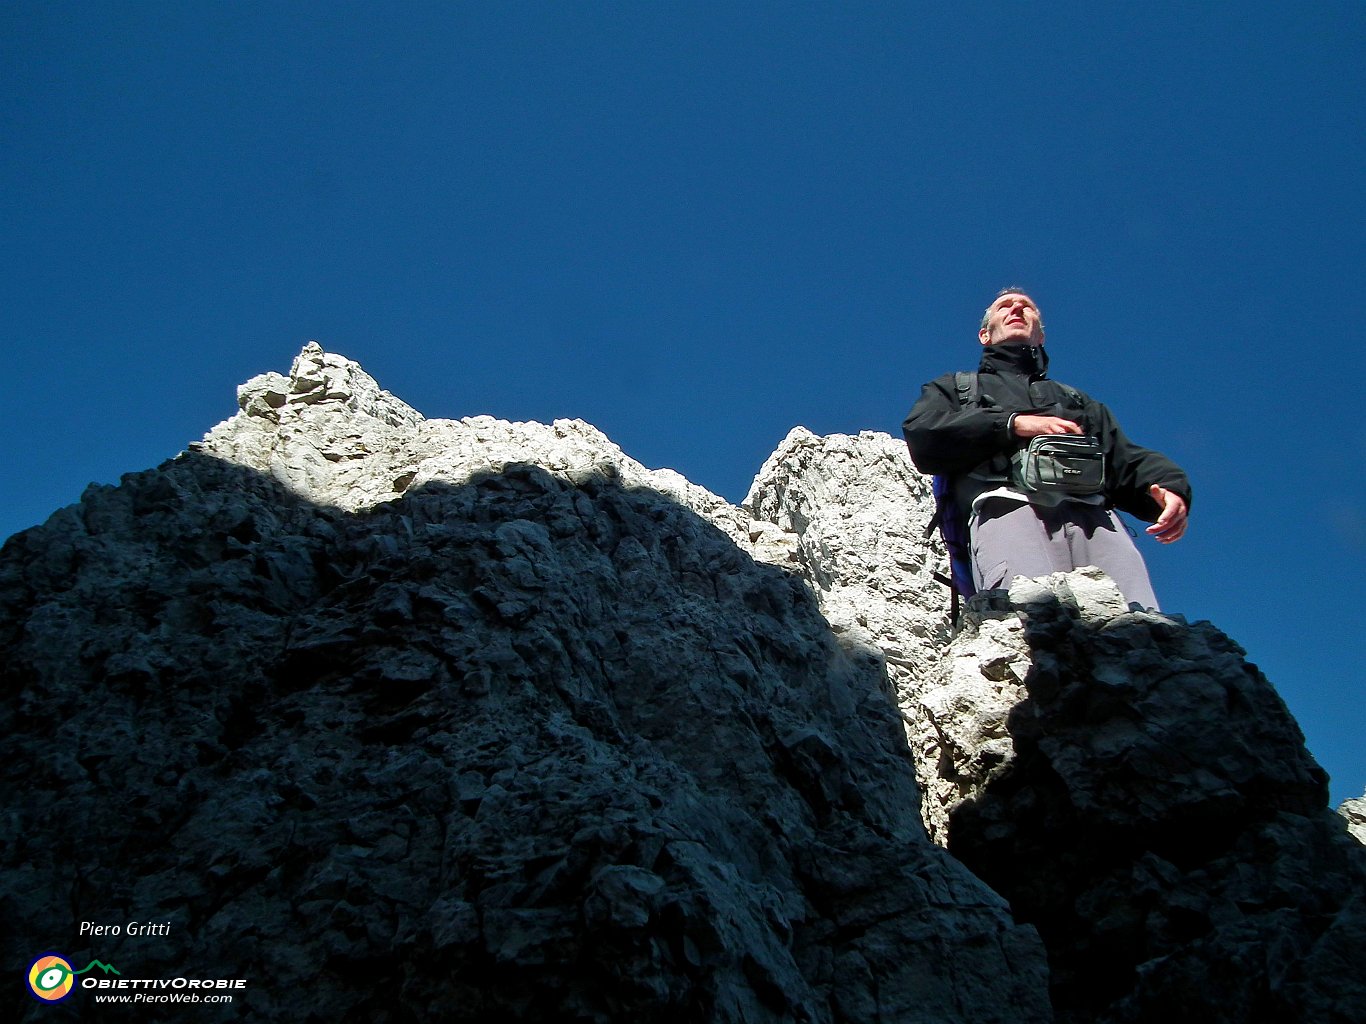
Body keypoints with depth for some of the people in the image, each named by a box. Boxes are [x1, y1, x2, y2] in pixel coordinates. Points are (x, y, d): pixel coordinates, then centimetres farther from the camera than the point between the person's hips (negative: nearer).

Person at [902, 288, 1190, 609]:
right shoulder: (955, 387, 35)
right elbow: (921, 438, 12)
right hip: (1007, 507, -3)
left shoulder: (1078, 401, 42)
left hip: (1093, 513, 3)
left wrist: (1168, 486, 2)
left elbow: (1126, 463, 25)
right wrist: (1013, 424, 4)